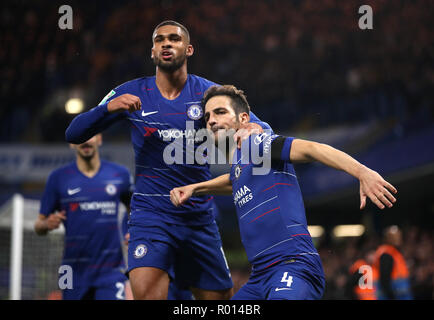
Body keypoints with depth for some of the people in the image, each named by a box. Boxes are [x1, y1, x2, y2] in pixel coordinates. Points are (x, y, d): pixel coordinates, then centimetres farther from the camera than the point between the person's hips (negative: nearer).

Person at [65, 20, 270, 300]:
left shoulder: (208, 93, 2)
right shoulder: (132, 93, 1)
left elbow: (263, 128, -2)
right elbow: (73, 135, -1)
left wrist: (252, 129, -27)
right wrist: (108, 108, -20)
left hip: (199, 217, 3)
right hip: (150, 213, -2)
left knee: (221, 297, 9)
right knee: (146, 292, -25)